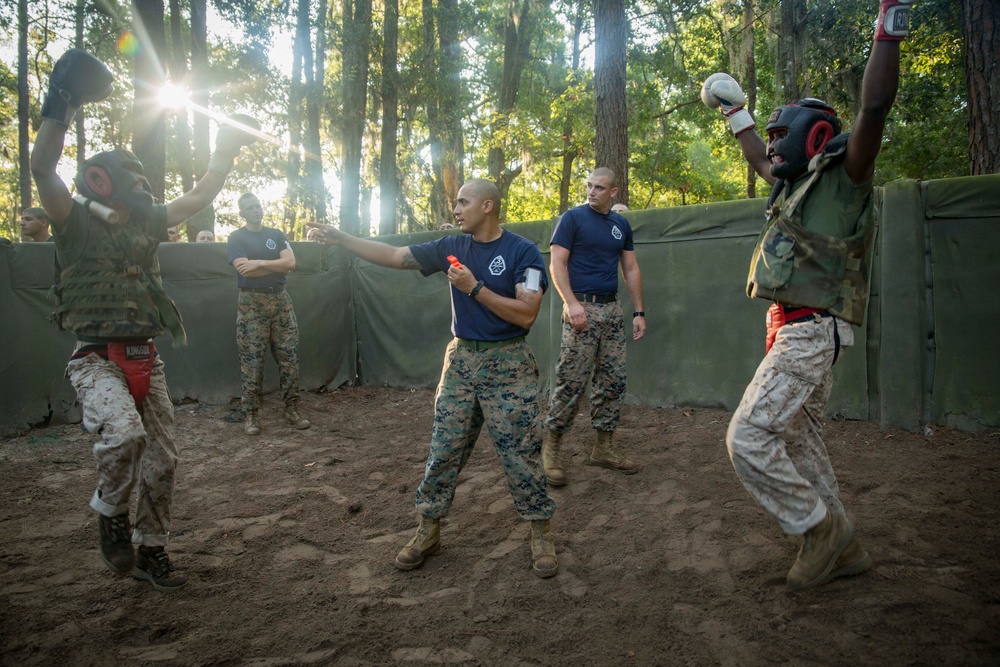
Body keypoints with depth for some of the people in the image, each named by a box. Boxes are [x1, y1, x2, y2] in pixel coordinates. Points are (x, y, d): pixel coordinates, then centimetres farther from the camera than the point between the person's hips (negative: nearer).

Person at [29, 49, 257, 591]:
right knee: (124, 430, -33)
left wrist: (227, 150, 16)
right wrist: (62, 103, -25)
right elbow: (42, 168, -19)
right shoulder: (77, 222, -3)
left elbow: (200, 197, 18)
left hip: (145, 358, 6)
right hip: (97, 358, -6)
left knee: (161, 457, 6)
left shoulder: (146, 224, 12)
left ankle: (150, 550, 24)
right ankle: (110, 512, -3)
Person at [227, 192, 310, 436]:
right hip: (251, 303, -3)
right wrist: (277, 266, -6)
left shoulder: (276, 235, 13)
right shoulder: (237, 238, 2)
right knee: (252, 360, -3)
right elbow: (245, 270, -14)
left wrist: (260, 263, -11)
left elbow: (291, 263, -2)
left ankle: (292, 409, 10)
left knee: (289, 356, 2)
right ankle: (252, 414, 5)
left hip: (280, 300, 4)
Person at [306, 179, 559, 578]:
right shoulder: (452, 247, 6)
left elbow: (526, 314, -17)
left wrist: (474, 288, -19)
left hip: (507, 365, -4)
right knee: (443, 452, 7)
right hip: (461, 360, 5)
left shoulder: (522, 252, -9)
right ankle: (428, 533, 21)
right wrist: (343, 239, 3)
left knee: (521, 455, -1)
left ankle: (541, 537, 16)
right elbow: (395, 256, 7)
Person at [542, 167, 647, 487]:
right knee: (570, 382, -8)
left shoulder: (621, 224, 15)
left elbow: (631, 269, 17)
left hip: (612, 310, 6)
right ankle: (551, 449, 3)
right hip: (582, 309, -6)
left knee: (613, 382, 7)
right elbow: (557, 263, -7)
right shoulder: (572, 218, -1)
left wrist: (639, 312, 10)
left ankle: (602, 448, 18)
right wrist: (572, 303, -20)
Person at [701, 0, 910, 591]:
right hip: (793, 331, 10)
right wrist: (736, 111, 45)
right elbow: (760, 162, 38)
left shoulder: (843, 178, -6)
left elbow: (875, 106, -21)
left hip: (811, 333, -10)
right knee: (801, 442, 14)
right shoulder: (798, 183, 18)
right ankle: (844, 550, 25)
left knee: (750, 438, -14)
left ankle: (821, 527, 1)